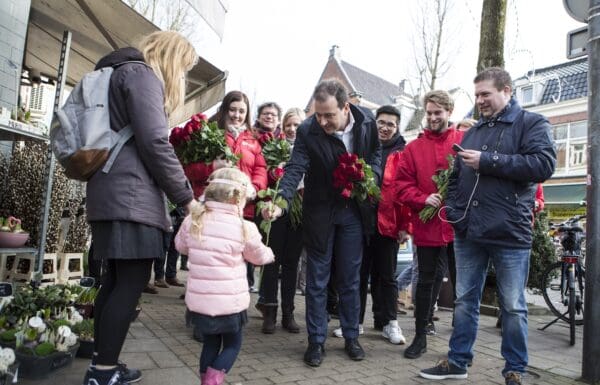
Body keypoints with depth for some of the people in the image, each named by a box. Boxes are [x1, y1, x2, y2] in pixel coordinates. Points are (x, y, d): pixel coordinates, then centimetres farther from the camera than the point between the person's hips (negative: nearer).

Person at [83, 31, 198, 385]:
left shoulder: (123, 74, 27)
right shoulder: (143, 74, -4)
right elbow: (155, 142, -15)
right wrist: (185, 197, -9)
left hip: (111, 193, 10)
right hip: (131, 195, -10)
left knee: (117, 279, 12)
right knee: (132, 282, -6)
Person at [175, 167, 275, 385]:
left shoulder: (192, 221, -2)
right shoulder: (244, 228, -10)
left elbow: (181, 246, 17)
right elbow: (259, 256, 8)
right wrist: (270, 254, 30)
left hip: (198, 301, 3)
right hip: (230, 303, -3)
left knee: (210, 343, 24)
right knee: (232, 344, 18)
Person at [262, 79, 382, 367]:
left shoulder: (366, 121, -10)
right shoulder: (307, 130, -19)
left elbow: (375, 152, 7)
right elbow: (295, 168, -26)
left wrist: (371, 176, -11)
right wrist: (280, 201, -42)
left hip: (354, 210, 2)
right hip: (320, 211, -2)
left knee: (350, 278, 13)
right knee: (317, 279, 6)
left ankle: (351, 337, 29)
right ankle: (316, 341, 21)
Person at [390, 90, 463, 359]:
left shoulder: (466, 141, 3)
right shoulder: (414, 148, 5)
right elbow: (401, 183, 1)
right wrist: (423, 199, -13)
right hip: (427, 226, 0)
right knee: (426, 281, 9)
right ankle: (420, 336, 22)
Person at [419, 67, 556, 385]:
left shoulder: (532, 123, 1)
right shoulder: (473, 132, 18)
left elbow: (544, 164, -16)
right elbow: (456, 177, 21)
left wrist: (487, 161, -15)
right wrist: (454, 212, 5)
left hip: (510, 234, -5)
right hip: (468, 232, 5)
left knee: (513, 307, 6)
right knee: (464, 301, 12)